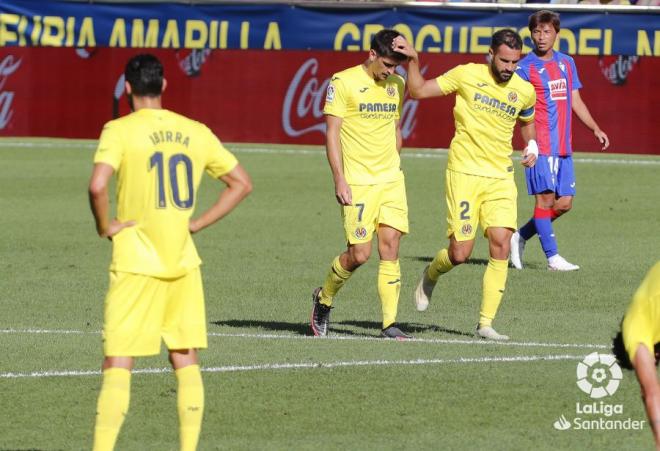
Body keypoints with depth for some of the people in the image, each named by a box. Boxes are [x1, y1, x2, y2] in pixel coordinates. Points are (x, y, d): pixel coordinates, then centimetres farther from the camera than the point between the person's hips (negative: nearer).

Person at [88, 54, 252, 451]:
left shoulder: (120, 131, -9)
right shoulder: (195, 132, 6)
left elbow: (98, 186, -25)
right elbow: (242, 183, 11)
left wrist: (104, 226, -8)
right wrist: (198, 223, 10)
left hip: (137, 263, -4)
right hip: (183, 262, 4)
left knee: (118, 365, -4)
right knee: (186, 361, 12)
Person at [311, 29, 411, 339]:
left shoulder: (396, 85, 12)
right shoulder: (343, 82, -7)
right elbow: (332, 134, -8)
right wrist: (339, 180, -13)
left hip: (391, 180, 5)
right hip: (357, 182, -5)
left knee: (390, 246, -4)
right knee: (360, 253, -8)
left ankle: (390, 324, -3)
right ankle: (324, 299, 19)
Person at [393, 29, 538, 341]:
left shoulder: (525, 91, 5)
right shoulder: (467, 75, -4)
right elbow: (418, 91, 1)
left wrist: (531, 146, 14)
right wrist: (413, 61, -12)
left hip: (501, 178, 3)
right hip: (464, 174, -3)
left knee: (501, 246, -12)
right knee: (460, 253, -6)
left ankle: (486, 323, -4)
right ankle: (430, 276, 31)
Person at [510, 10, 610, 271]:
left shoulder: (567, 63, 15)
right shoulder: (525, 67, -4)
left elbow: (575, 101, 22)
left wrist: (595, 128, 14)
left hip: (563, 147, 7)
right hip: (541, 146, -7)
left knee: (564, 203, 6)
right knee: (546, 198, -8)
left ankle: (521, 237, 22)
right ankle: (553, 258, -4)